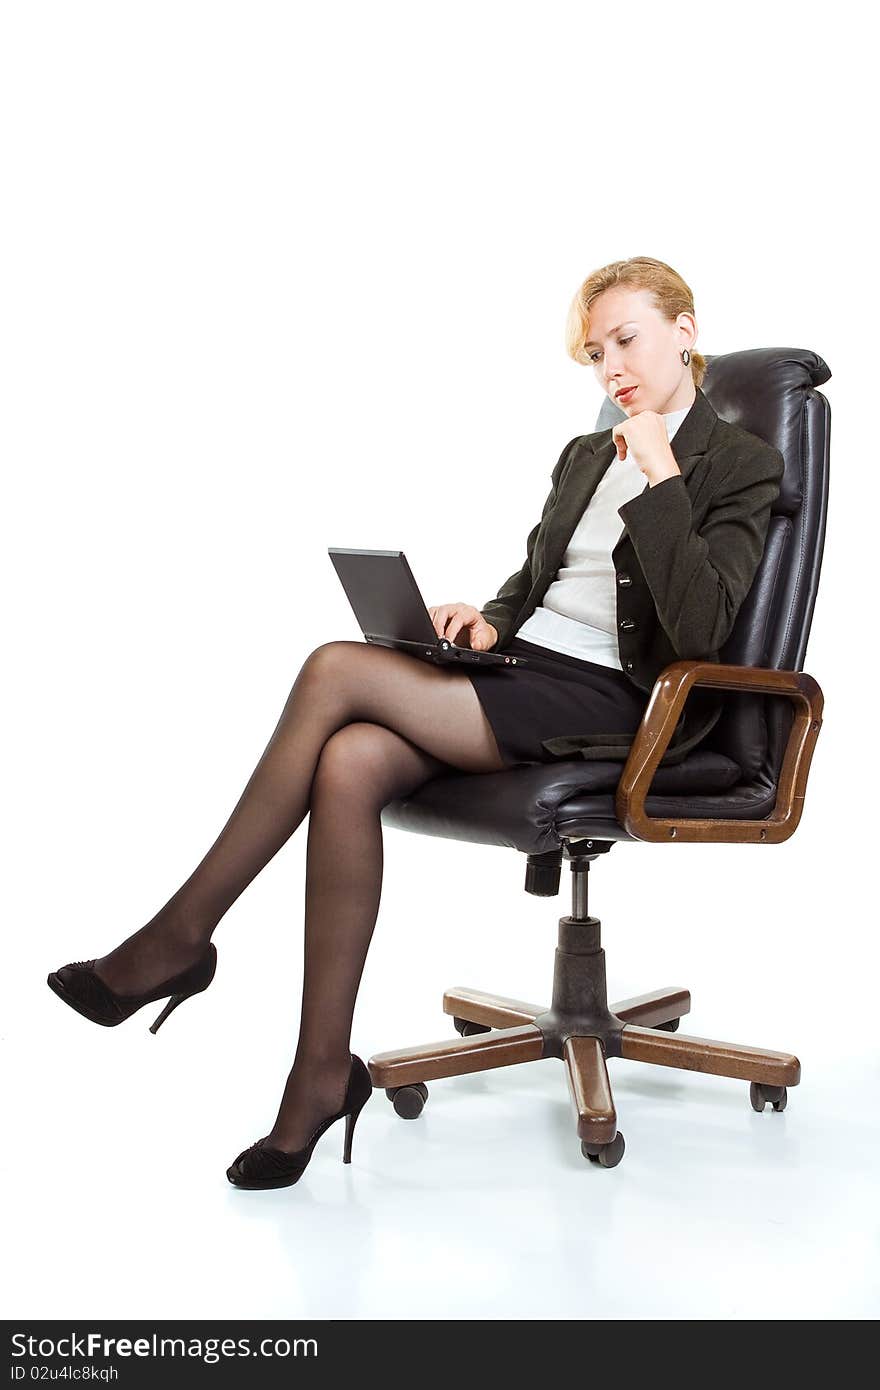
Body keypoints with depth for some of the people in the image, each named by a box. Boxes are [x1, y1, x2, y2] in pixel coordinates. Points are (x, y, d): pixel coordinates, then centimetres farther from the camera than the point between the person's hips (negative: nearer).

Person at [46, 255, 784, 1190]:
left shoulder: (744, 464, 2)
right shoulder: (584, 455, 24)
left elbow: (698, 630, -12)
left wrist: (660, 475, -15)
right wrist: (490, 621, 4)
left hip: (601, 703, -6)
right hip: (517, 670, 7)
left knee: (337, 669, -24)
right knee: (350, 763, -27)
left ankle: (183, 934, -14)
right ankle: (322, 1073, -21)